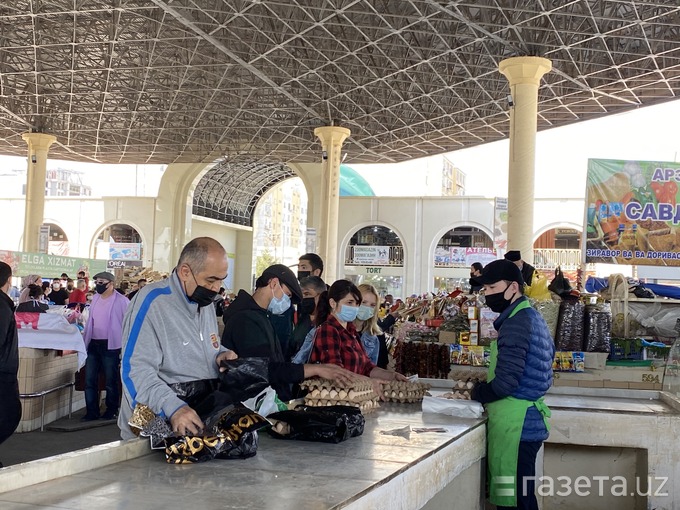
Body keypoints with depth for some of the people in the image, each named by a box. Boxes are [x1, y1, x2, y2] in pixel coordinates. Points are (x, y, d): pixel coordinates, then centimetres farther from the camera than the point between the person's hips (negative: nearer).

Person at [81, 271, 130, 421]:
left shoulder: (121, 301, -9)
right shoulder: (95, 298, 12)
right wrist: (83, 341, 15)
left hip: (110, 346, -6)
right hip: (93, 344, 6)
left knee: (111, 381, 4)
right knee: (89, 380, 4)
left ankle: (112, 410, 17)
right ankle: (92, 411, 12)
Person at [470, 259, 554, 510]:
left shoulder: (515, 322, -17)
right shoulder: (533, 317, 14)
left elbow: (504, 383, -22)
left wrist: (475, 393, -5)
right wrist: (482, 385, 14)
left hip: (514, 424, -10)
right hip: (528, 421, 10)